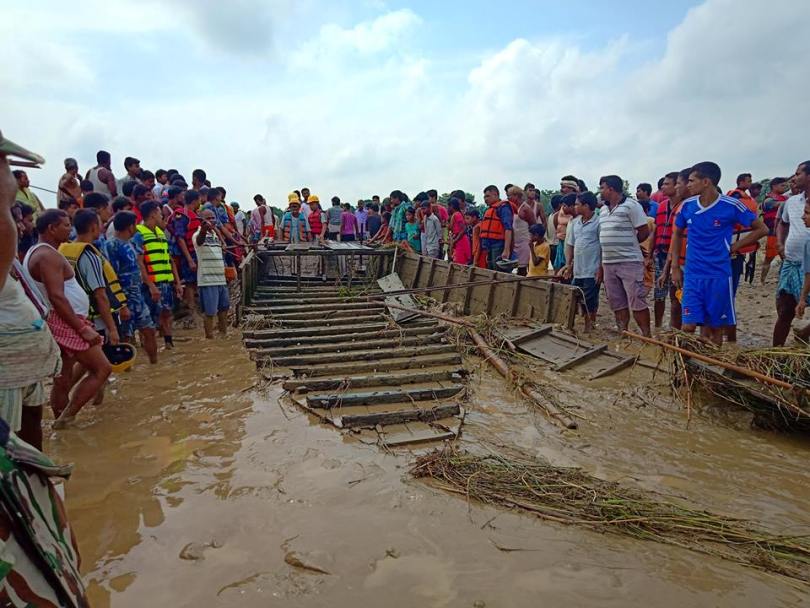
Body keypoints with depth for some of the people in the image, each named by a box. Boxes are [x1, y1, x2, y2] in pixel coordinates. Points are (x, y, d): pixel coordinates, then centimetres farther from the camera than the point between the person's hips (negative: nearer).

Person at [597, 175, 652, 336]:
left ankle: (647, 336, 4)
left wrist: (628, 245, 4)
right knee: (617, 303, 11)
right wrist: (601, 265, 15)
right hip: (608, 264, 7)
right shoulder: (604, 210, 15)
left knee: (636, 301, -5)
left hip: (630, 262, -7)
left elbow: (645, 231, -9)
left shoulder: (631, 205, -8)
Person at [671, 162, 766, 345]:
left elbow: (761, 229, 4)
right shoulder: (687, 205, 2)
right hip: (692, 275, 2)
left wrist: (735, 246, -3)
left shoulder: (731, 205, -8)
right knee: (688, 326, -5)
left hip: (719, 276, -2)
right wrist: (675, 267, 11)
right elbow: (677, 234, 16)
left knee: (715, 328, 9)